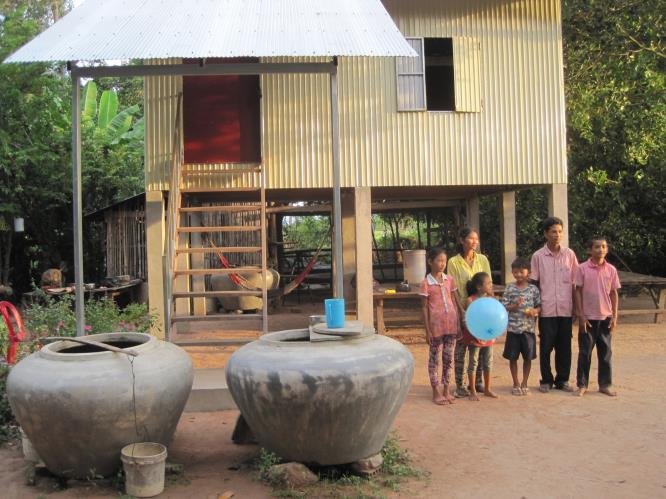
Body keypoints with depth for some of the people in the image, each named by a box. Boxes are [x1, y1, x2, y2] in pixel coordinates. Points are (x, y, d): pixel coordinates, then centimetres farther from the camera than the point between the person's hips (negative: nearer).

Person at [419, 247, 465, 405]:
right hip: (436, 325, -4)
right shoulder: (426, 283, -5)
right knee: (434, 357, 6)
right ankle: (436, 392, 16)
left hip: (451, 323, 4)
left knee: (449, 357, 11)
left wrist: (458, 323, 7)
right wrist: (427, 330, -6)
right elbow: (424, 308, -4)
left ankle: (446, 390, 23)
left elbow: (454, 302, 11)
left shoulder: (449, 280, 7)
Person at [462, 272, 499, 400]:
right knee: (473, 363, 4)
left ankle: (487, 389, 28)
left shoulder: (491, 298, 1)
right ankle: (473, 391, 14)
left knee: (488, 363, 14)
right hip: (475, 336, -5)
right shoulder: (471, 300, -14)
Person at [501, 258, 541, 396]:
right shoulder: (510, 288, -1)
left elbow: (539, 305, 6)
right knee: (513, 357, 6)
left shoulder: (533, 289, 1)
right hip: (513, 328, -1)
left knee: (528, 357, 8)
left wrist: (535, 311, -14)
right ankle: (516, 384, 20)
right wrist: (515, 306, -18)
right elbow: (504, 307, -2)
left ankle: (524, 383, 21)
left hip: (529, 328, 1)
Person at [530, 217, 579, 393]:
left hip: (566, 309, 1)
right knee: (546, 346, 3)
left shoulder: (569, 254, 3)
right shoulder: (538, 256, 0)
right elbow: (534, 283, 4)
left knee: (564, 346, 8)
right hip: (546, 309, -1)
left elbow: (575, 282, 8)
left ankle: (562, 379, 21)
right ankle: (546, 380, 17)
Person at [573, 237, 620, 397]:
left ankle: (605, 385, 21)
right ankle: (582, 385, 15)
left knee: (605, 353, 10)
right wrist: (581, 315, -7)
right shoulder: (583, 269, -5)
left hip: (605, 318, 2)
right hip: (588, 318, -2)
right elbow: (578, 292, -3)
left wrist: (615, 316, 1)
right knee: (584, 353, 5)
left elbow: (614, 294, 6)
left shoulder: (611, 270, 1)